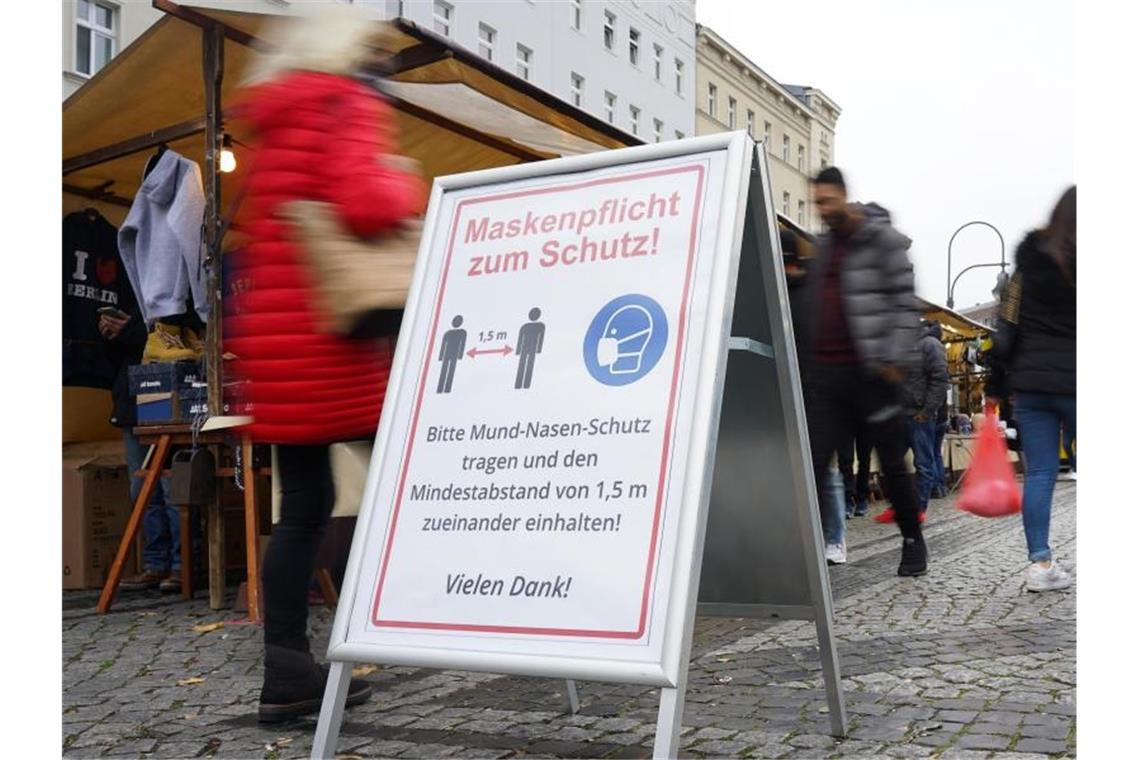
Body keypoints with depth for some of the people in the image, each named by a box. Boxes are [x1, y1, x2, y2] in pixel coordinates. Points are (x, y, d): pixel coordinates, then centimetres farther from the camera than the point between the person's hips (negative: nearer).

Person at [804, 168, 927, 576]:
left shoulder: (883, 239, -3)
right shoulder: (825, 244, 16)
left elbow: (905, 302, -8)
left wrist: (896, 360, -15)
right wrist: (808, 357, 15)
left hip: (871, 370, -5)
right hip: (825, 371, 5)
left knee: (892, 462, 7)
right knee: (813, 463, -3)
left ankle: (913, 541, 25)